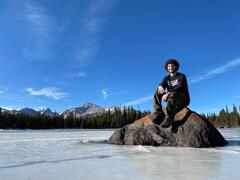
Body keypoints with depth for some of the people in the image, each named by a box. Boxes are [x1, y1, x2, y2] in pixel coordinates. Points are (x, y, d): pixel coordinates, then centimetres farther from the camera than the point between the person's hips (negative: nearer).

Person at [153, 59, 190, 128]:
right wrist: (160, 87, -34)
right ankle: (158, 112, -20)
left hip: (184, 99, -5)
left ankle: (169, 119, -43)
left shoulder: (181, 76, -4)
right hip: (173, 99, 5)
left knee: (172, 95, -37)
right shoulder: (167, 78, 11)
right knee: (157, 93, -10)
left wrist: (168, 93, -35)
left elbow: (180, 87, -22)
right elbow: (162, 85, -8)